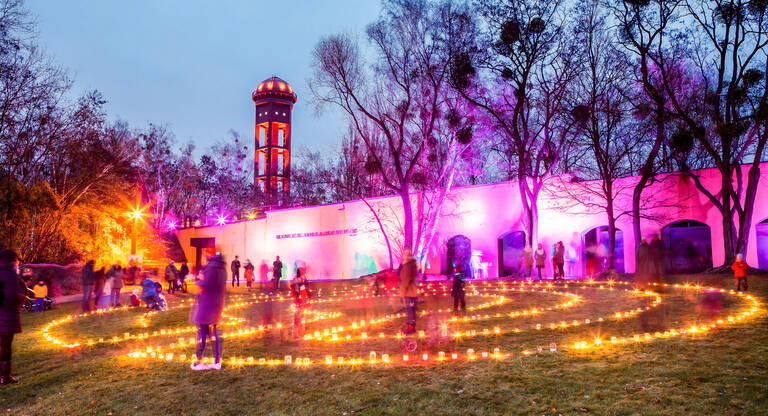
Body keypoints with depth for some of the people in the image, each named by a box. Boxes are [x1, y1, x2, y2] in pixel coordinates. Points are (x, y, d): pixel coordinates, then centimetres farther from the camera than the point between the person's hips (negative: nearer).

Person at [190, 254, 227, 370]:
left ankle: (199, 361, 3)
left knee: (202, 333, -1)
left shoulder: (211, 268, -15)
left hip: (206, 305, -8)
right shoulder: (223, 271, 12)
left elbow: (205, 284, -23)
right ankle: (217, 361, 13)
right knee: (213, 333, 13)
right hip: (217, 305, 8)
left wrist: (197, 282, -1)